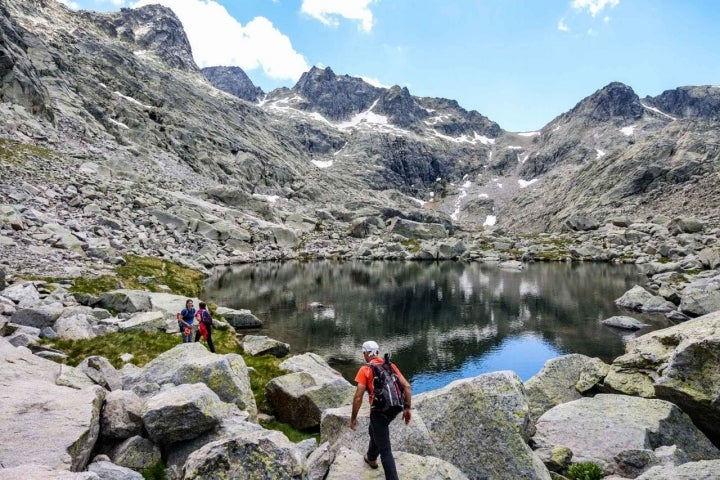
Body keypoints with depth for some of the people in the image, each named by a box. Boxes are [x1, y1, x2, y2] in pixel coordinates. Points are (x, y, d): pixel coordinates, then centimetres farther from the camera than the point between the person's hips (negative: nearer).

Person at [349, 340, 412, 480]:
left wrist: (353, 417, -3)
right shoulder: (391, 366, 7)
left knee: (385, 450, 3)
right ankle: (371, 458, 55)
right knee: (374, 431, 34)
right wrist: (407, 408, 8)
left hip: (379, 411, -7)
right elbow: (406, 386, 2)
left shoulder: (365, 370, -8)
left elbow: (358, 397, -13)